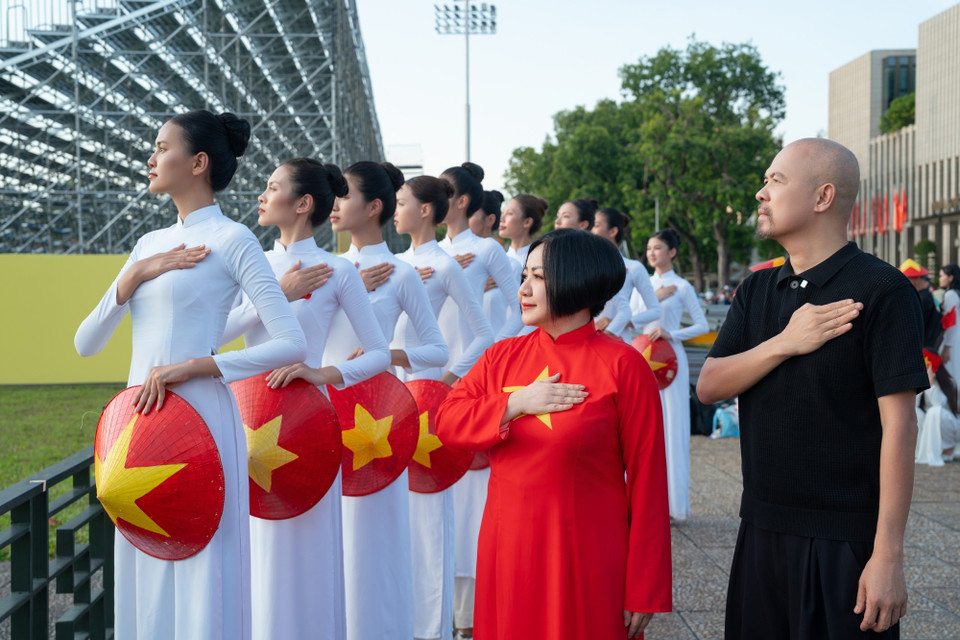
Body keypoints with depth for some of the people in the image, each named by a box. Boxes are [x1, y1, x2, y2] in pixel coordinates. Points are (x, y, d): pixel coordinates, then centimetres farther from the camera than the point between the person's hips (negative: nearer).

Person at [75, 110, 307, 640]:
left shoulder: (231, 240, -4)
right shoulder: (150, 244, 16)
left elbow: (292, 344, -12)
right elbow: (86, 343, 12)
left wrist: (191, 367, -17)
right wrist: (134, 275, -2)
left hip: (199, 420, -7)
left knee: (199, 573, -3)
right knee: (143, 575, 10)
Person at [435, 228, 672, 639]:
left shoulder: (623, 366, -7)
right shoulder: (502, 357, 8)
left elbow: (647, 479, -8)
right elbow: (446, 421, 2)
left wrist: (644, 593, -10)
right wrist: (516, 403, -13)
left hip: (584, 558, -4)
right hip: (507, 549, 4)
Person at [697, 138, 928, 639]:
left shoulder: (880, 291, -10)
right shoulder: (756, 292, 11)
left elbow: (898, 425, -13)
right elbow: (708, 386, 2)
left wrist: (888, 555, -17)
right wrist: (785, 343, -14)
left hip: (844, 540, -6)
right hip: (761, 528, 6)